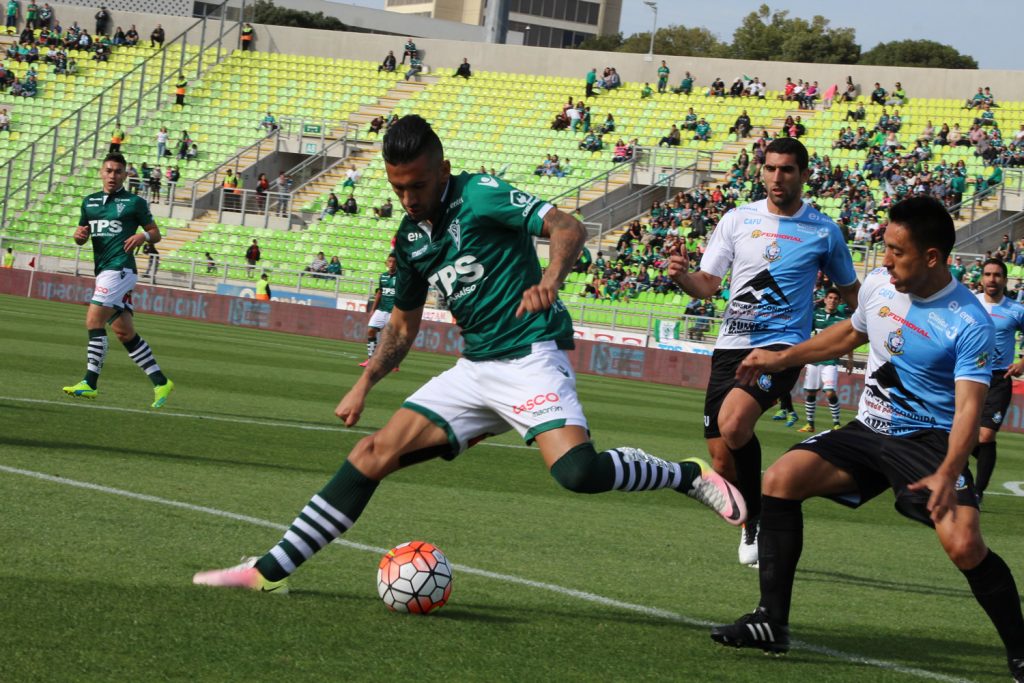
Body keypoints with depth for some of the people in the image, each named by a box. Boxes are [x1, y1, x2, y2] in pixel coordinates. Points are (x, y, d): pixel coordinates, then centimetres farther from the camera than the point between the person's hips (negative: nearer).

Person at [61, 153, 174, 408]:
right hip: (103, 271, 7)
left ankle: (90, 383, -14)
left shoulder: (134, 202, 1)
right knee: (125, 332, 6)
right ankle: (160, 382, 11)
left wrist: (143, 236, -16)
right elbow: (82, 237, 23)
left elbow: (155, 233, 6)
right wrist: (79, 234, -1)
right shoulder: (89, 202, 17)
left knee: (94, 321, -16)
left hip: (120, 269, -7)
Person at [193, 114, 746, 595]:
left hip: (530, 355, -7)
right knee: (375, 451, -1)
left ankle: (689, 476, -6)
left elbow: (568, 228, -20)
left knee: (576, 472, -31)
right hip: (475, 370, 7)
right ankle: (270, 571, 3)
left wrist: (550, 279, -39)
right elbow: (403, 324, 24)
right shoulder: (410, 238, 12)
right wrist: (365, 383, 10)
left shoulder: (481, 196, -9)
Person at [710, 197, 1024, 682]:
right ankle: (772, 622, -6)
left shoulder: (969, 324, -19)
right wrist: (781, 359, 21)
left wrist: (947, 474, -40)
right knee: (781, 478, -12)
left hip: (929, 441, -6)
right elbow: (850, 334, 21)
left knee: (964, 545, -27)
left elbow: (968, 408, -25)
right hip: (869, 430, 6)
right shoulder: (878, 284, -1)